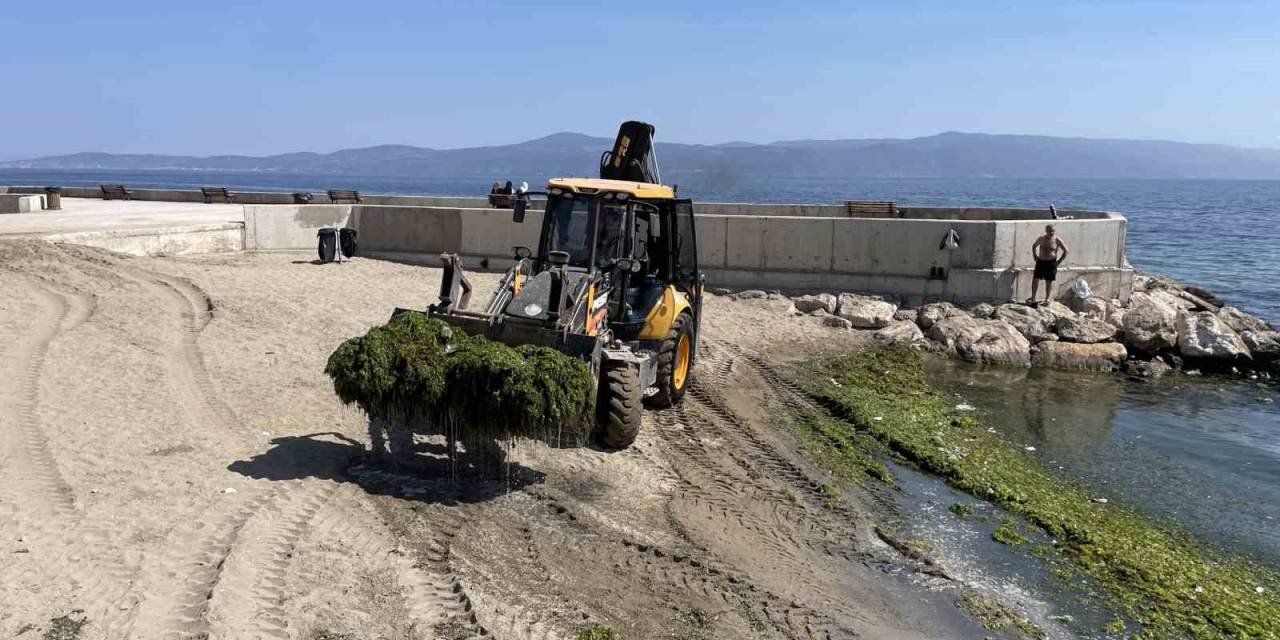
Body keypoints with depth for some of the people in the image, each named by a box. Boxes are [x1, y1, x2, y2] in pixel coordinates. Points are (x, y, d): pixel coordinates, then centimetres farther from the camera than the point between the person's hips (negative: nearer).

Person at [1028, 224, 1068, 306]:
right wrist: (1035, 257, 10)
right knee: (1035, 279, 1)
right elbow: (1034, 246, 20)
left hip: (1051, 263, -3)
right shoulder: (1041, 239, 1)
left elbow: (1065, 251, 0)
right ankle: (1033, 298, 12)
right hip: (1040, 262, 3)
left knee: (1049, 282, 5)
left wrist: (1059, 261, -5)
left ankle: (1047, 299, 19)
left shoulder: (1057, 240, -7)